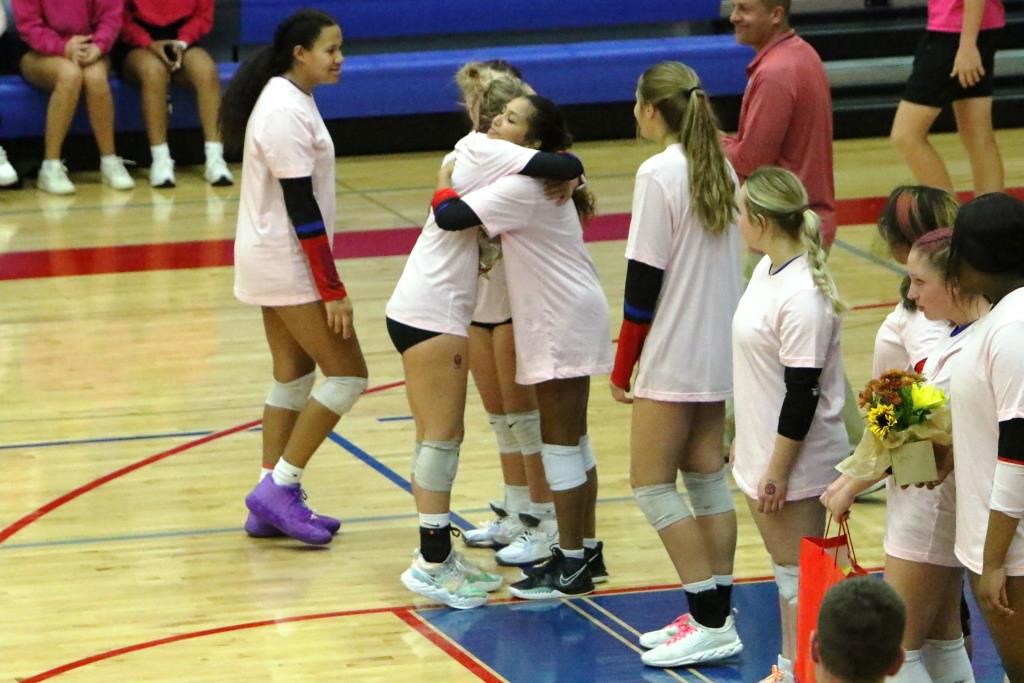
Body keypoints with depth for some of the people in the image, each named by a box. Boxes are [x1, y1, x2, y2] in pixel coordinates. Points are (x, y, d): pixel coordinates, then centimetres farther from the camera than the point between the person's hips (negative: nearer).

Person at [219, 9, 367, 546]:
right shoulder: (287, 112, -21)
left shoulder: (285, 97, 10)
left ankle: (271, 508, 15)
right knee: (347, 374, -6)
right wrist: (333, 290, -20)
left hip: (275, 260, 10)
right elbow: (301, 207, -22)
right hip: (289, 265, -10)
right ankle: (277, 489, -3)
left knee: (293, 377, 12)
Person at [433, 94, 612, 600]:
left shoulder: (521, 188, -21)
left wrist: (444, 182, -6)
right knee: (572, 439, 16)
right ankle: (584, 549, 24)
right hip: (567, 321, 10)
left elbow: (450, 216, -26)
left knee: (560, 443, -4)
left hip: (563, 325, -10)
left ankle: (571, 567, 1)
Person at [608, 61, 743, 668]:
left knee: (652, 484, -2)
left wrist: (623, 366, -7)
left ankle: (711, 622, -5)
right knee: (707, 477, 12)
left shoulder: (660, 174, -16)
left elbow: (645, 277, -16)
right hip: (719, 352, 8)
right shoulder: (721, 168, 7)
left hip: (674, 359, -8)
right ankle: (716, 615, 14)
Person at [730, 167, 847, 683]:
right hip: (761, 453, 9)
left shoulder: (802, 295, -25)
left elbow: (802, 394, -23)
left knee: (796, 574, 1)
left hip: (796, 461, -9)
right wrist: (744, 439, 20)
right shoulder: (767, 269, 4)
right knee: (783, 569, 18)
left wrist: (778, 471, -18)